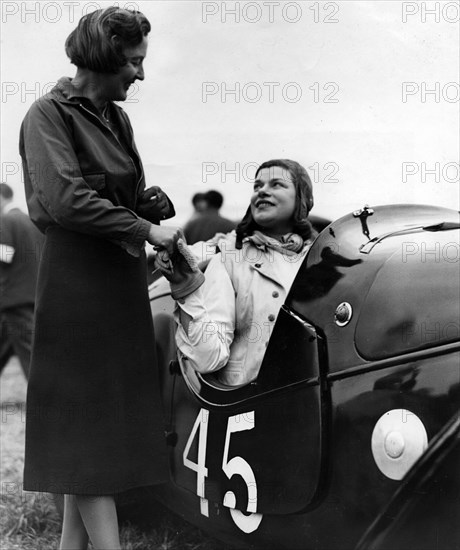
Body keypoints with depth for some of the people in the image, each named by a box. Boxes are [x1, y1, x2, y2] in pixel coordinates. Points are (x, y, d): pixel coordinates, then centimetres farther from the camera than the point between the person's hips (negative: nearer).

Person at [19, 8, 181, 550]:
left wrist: (155, 203, -3)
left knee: (90, 422, 12)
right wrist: (146, 230, -18)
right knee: (88, 415, -4)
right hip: (77, 277, -8)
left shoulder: (116, 118, 13)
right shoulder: (49, 115, -11)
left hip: (121, 279, 8)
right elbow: (65, 201, -22)